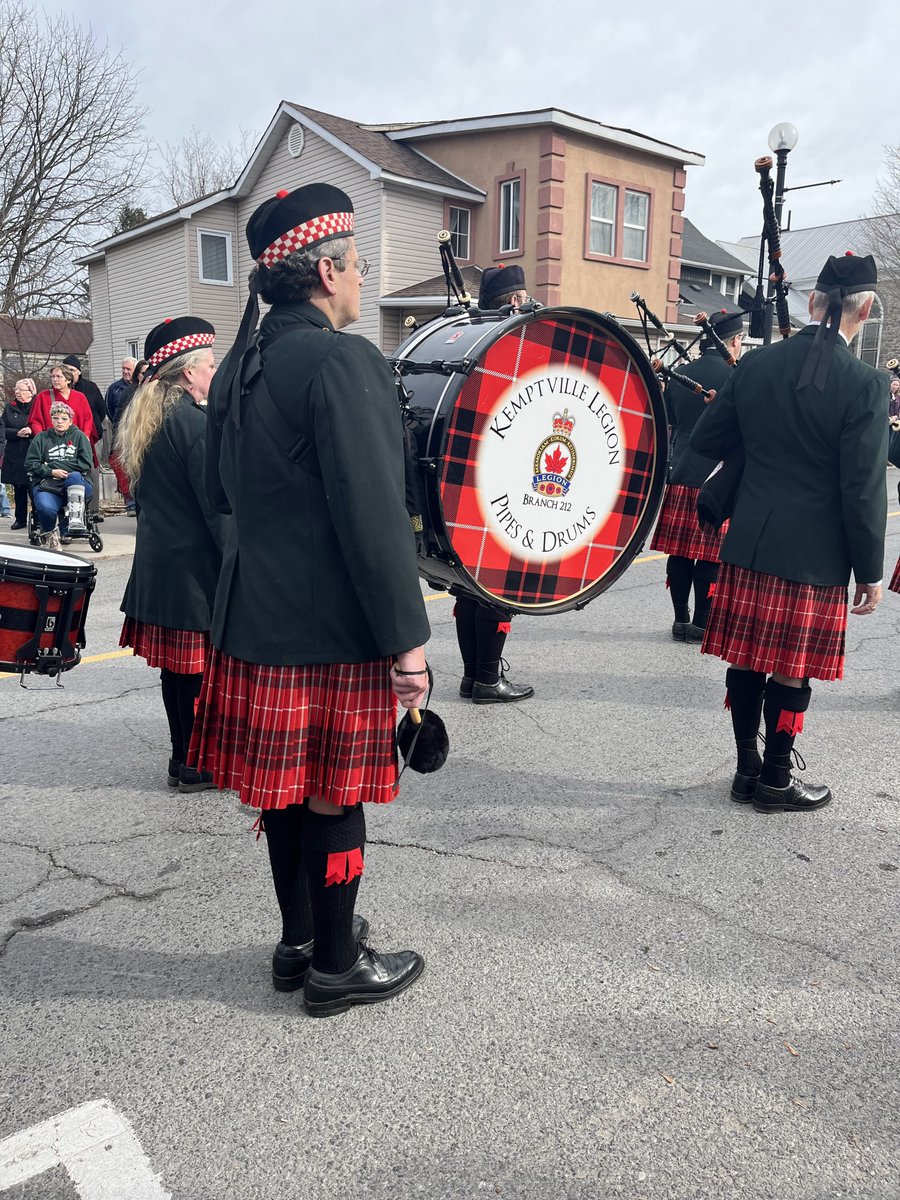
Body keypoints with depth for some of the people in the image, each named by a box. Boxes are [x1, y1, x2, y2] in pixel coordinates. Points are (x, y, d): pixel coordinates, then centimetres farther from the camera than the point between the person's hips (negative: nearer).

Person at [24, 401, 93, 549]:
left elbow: (85, 464, -1)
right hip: (47, 485, 1)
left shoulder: (79, 436, 13)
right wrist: (51, 472, -10)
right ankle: (49, 533, -1)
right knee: (45, 508, -32)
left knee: (74, 476, -37)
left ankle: (76, 519, -39)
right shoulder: (42, 438, 16)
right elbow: (30, 463, 7)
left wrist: (56, 466, -5)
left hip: (77, 486, 0)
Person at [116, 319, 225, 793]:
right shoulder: (195, 421, -16)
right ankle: (200, 765, 10)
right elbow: (217, 505, -18)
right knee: (202, 665, 0)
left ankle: (185, 759, 25)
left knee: (177, 665, 14)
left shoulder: (141, 419, 12)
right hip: (196, 563, -9)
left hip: (157, 558, 9)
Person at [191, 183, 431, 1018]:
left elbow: (220, 488, 19)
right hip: (331, 627, -8)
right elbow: (374, 513, -21)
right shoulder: (342, 361, -16)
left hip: (255, 614, 8)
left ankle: (298, 941, 35)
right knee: (335, 793, 5)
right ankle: (335, 966, 23)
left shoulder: (239, 367, 10)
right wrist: (406, 637, -17)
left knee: (286, 785, 18)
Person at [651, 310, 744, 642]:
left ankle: (681, 618, 15)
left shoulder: (679, 374, 8)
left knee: (680, 551, 8)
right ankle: (702, 623, 8)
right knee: (711, 555, 2)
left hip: (680, 474, 5)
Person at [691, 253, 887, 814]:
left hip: (748, 542, 4)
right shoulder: (865, 383, -12)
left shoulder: (755, 365, 1)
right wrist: (870, 571, -3)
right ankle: (776, 781, 20)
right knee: (791, 671, 7)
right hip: (814, 556, -4)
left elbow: (705, 442, 7)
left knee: (748, 660, 12)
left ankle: (747, 769, 25)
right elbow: (864, 489, -13)